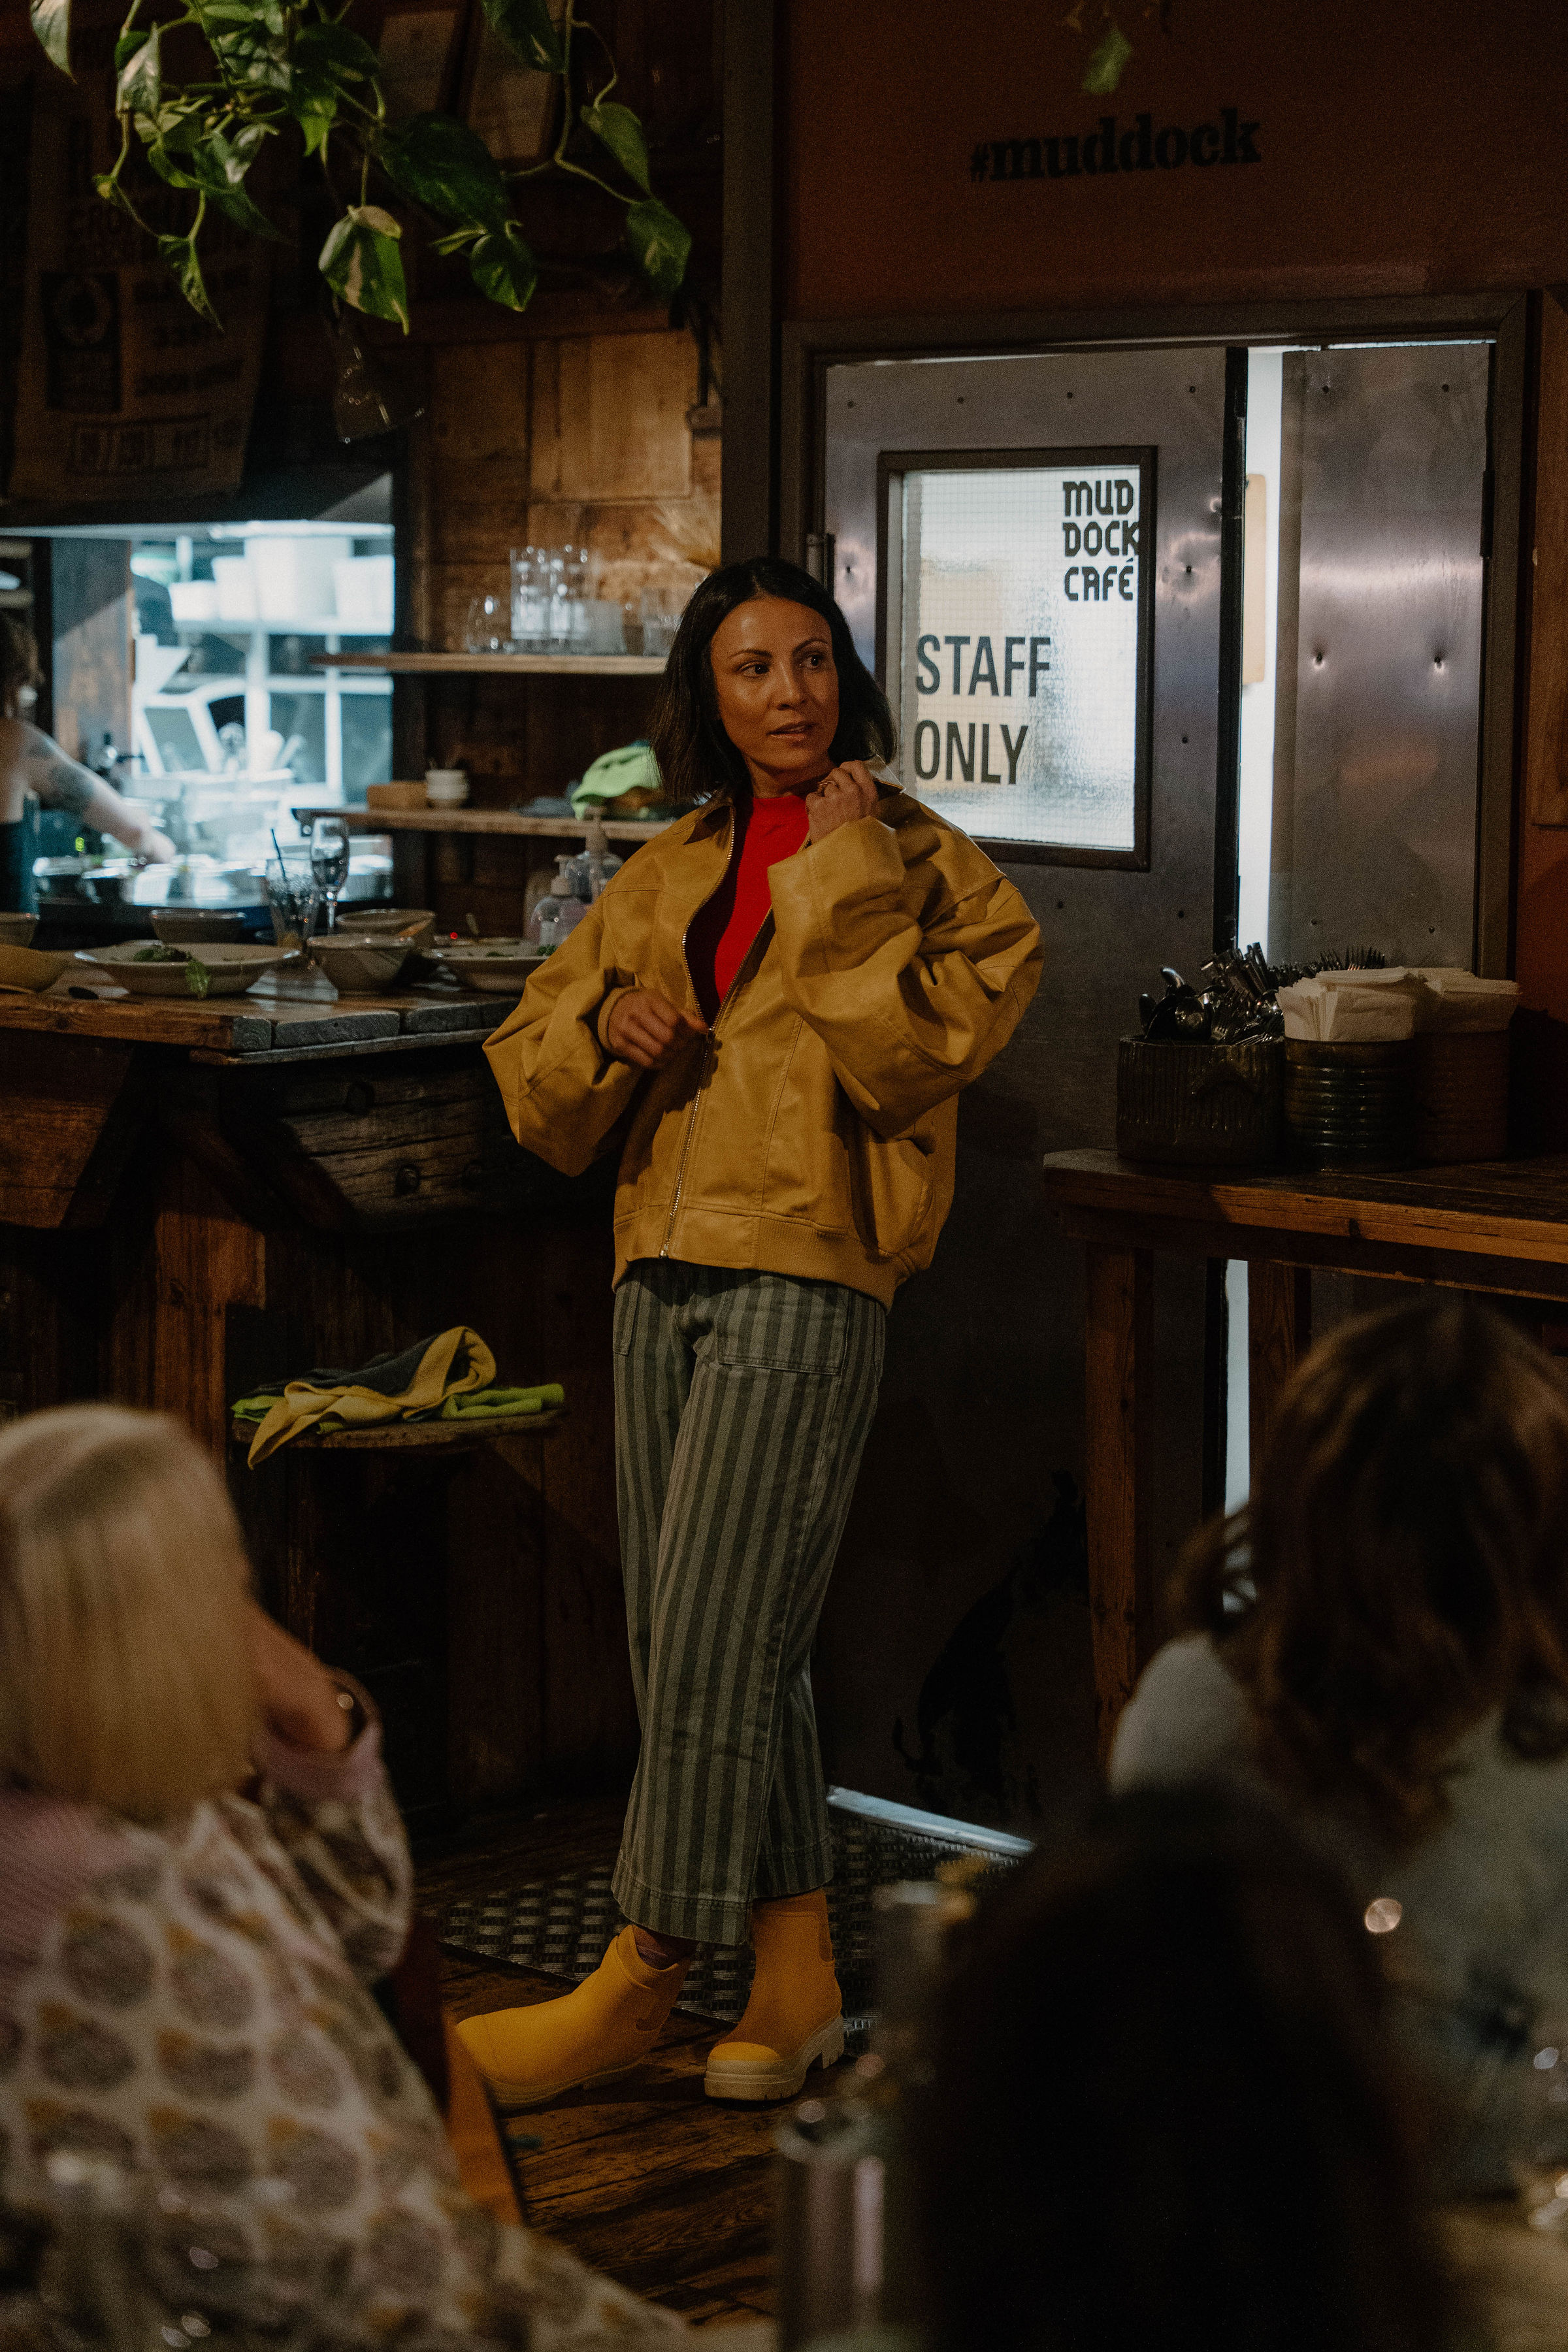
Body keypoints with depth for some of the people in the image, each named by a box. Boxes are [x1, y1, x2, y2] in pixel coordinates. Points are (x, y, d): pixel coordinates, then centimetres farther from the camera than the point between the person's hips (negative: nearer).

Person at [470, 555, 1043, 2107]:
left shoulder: (924, 869, 2)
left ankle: (639, 1979, 1)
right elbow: (534, 1092, 18)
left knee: (708, 1642, -9)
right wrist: (605, 1023, -3)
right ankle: (797, 1975, 19)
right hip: (661, 1280, 6)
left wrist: (840, 874, -10)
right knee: (712, 1647, 8)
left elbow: (907, 1056, -15)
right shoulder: (664, 881, 17)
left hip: (806, 1285, -6)